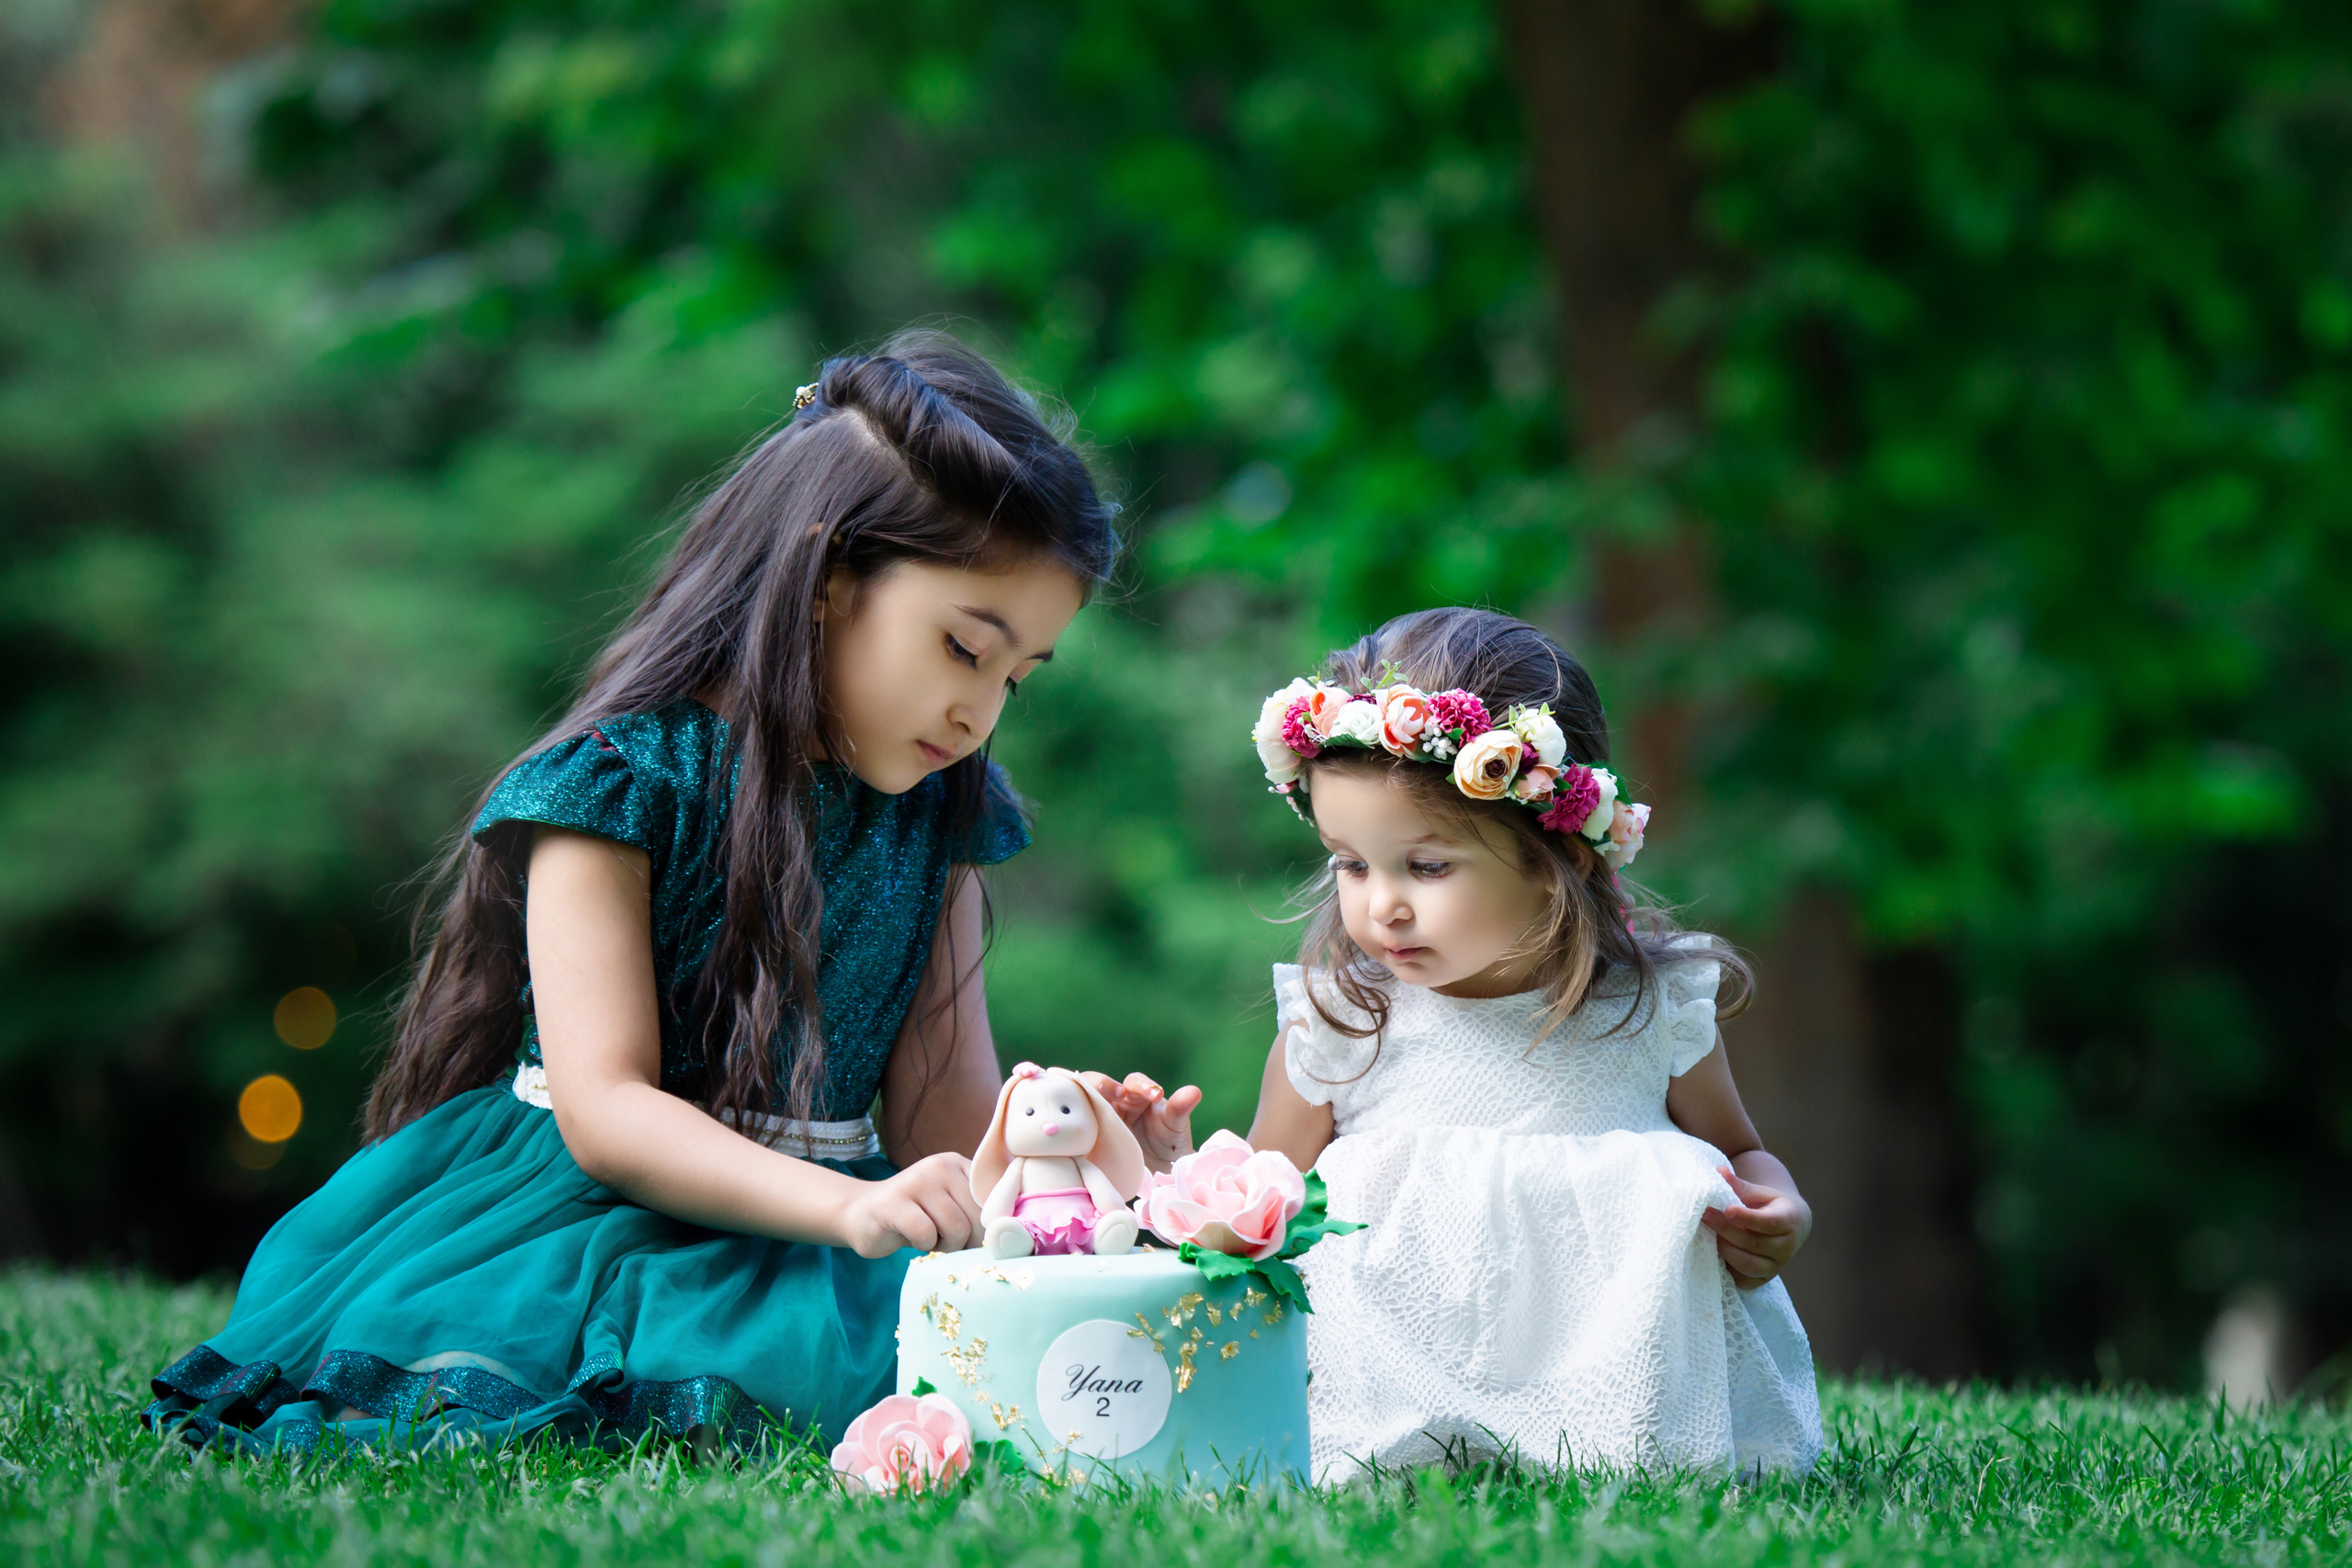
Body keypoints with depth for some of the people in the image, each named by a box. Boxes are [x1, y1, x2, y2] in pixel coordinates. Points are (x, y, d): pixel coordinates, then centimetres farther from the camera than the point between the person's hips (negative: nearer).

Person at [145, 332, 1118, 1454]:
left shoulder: (937, 817, 12)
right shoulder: (621, 781, -7)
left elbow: (946, 1118, 10)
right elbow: (602, 1110, -16)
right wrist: (844, 1207, -30)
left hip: (807, 1233, 5)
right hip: (580, 1220, -5)